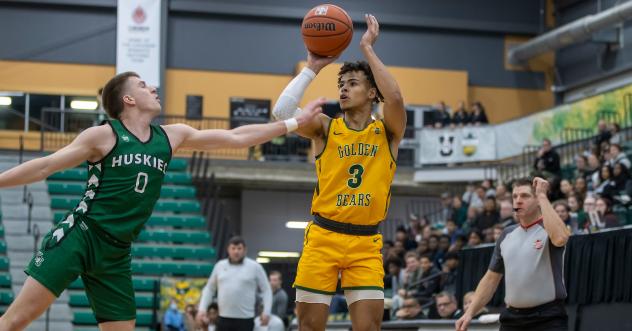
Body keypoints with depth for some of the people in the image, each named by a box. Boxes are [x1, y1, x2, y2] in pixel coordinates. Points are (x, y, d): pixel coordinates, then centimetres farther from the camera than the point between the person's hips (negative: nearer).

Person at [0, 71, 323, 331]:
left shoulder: (171, 136, 10)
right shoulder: (104, 135, -6)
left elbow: (235, 137, 13)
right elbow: (45, 166, -5)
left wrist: (294, 122, 11)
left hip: (116, 252, 6)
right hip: (78, 236, -6)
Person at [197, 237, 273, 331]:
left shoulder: (255, 267, 0)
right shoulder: (220, 266, 9)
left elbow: (266, 290, 2)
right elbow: (209, 288, 16)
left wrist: (266, 312, -10)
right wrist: (202, 308, 4)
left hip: (245, 319, -3)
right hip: (224, 318, 3)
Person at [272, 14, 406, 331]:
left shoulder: (387, 133, 3)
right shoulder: (326, 128, 3)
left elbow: (395, 98, -19)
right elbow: (282, 112, -15)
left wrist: (368, 49, -14)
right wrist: (312, 68, -9)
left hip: (365, 242, 0)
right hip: (323, 236, 0)